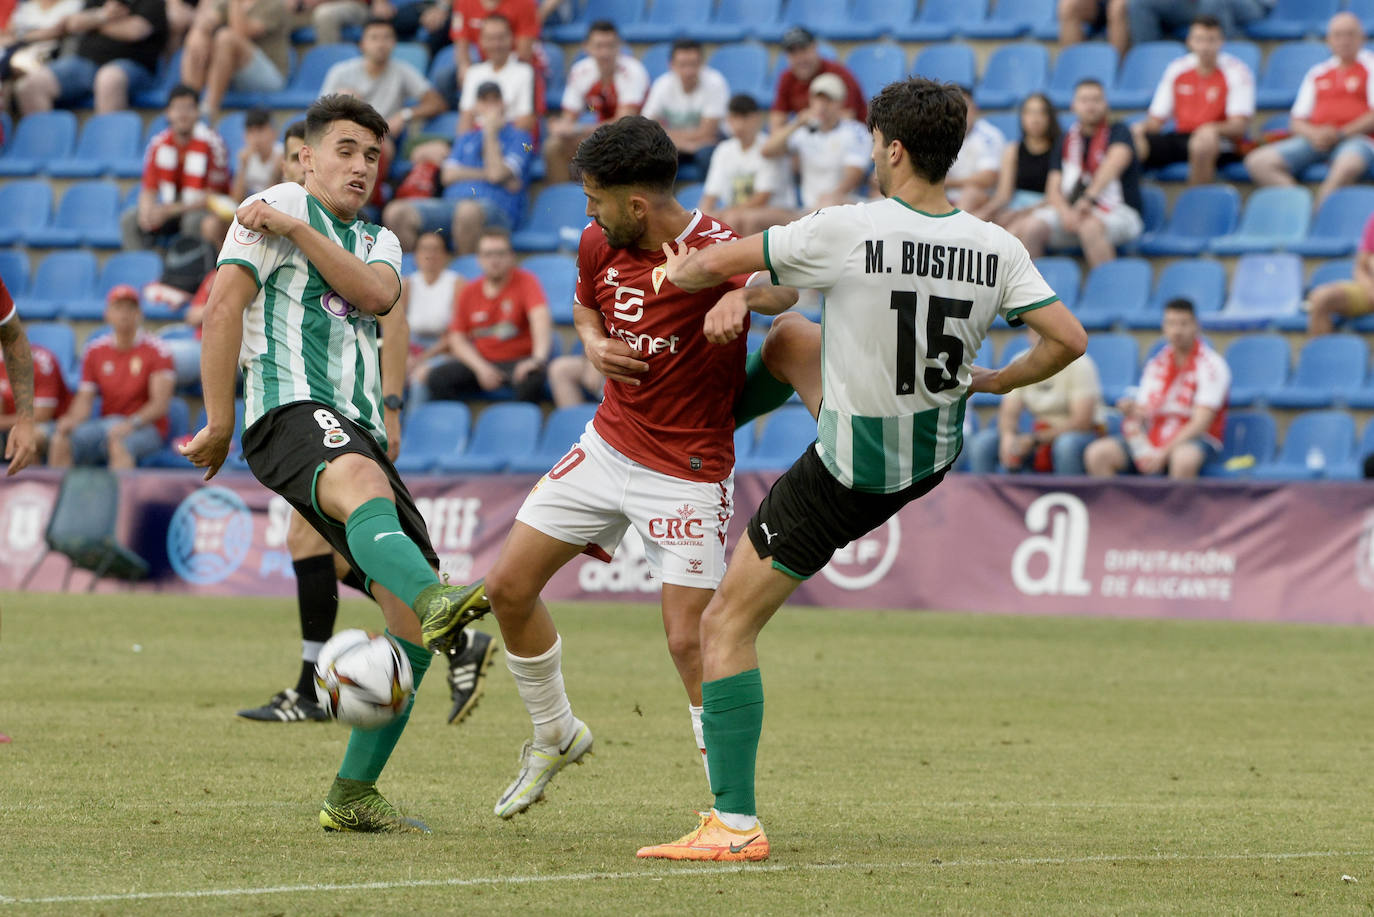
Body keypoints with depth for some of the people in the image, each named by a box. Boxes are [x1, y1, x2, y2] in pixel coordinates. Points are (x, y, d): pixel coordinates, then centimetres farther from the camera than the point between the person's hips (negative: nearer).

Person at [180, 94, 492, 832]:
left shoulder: (377, 242, 27)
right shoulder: (277, 208, 9)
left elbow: (376, 294, 2)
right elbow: (223, 307, -1)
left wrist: (297, 229, -7)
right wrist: (219, 423, -7)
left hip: (358, 428, 8)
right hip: (290, 406, -8)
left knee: (409, 617, -2)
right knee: (364, 483, -42)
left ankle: (353, 796, 5)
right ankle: (438, 602, -74)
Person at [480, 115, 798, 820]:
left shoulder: (715, 248, -22)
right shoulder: (599, 243, -1)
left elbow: (784, 284, -41)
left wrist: (746, 296, -63)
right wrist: (593, 342, -2)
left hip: (688, 472, -7)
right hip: (608, 446, 7)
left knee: (688, 639, -14)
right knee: (508, 586, 6)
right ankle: (556, 736, 29)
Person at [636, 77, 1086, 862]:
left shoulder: (848, 231, -22)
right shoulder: (997, 248, -10)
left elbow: (701, 268, -16)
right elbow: (1069, 340, -10)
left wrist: (681, 267, 8)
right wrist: (994, 381, 8)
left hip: (849, 472, -6)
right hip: (938, 457, 6)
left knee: (727, 626, 0)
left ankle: (736, 825, -7)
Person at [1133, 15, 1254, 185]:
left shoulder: (1236, 71, -2)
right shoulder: (1176, 70, 11)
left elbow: (1239, 126, -9)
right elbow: (1156, 120, 13)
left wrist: (1213, 129, -30)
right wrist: (1143, 127, -11)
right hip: (1181, 137, 4)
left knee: (1202, 144, -41)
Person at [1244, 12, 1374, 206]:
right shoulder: (1316, 74, 24)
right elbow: (1296, 121, 20)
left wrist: (1341, 133, -12)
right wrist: (1313, 134, -3)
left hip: (1356, 137, -5)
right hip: (1316, 138, 5)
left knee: (1349, 164, -44)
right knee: (1258, 161, -19)